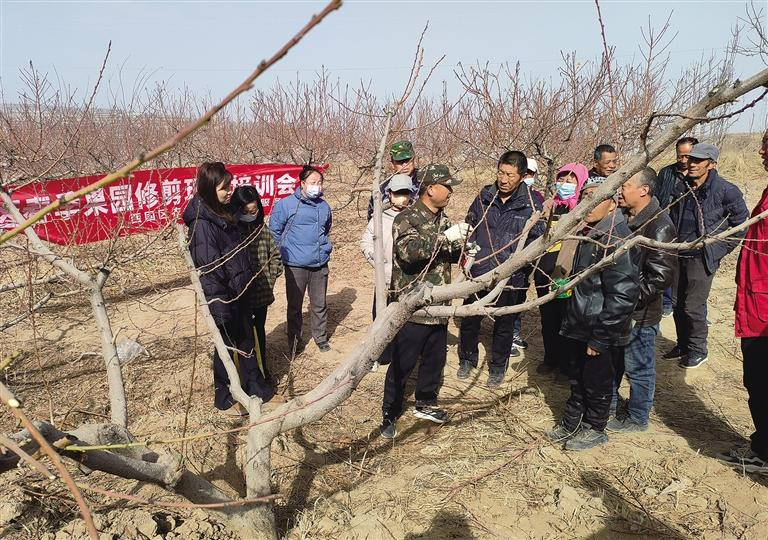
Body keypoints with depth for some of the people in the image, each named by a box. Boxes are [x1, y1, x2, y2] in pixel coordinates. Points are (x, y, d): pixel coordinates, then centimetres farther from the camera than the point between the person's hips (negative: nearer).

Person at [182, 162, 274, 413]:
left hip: (240, 291, 8)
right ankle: (226, 399, 27)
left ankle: (256, 387, 35)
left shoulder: (222, 213, 6)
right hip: (223, 297, -8)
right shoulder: (202, 222, -21)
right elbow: (208, 268, -23)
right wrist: (219, 306, -23)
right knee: (227, 345, 8)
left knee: (246, 340, 19)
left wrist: (249, 279, 17)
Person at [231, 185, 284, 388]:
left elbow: (275, 255, 12)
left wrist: (271, 278, 3)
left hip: (262, 293, 5)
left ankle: (262, 368, 35)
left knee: (259, 331, 19)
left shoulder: (262, 229, 2)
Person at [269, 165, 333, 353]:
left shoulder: (324, 207, 8)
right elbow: (274, 230, -1)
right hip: (295, 265, -4)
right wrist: (286, 251, 2)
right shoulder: (286, 204, -8)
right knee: (294, 305, 8)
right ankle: (294, 340, 24)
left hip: (320, 265, 4)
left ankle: (321, 338, 29)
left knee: (320, 304, 12)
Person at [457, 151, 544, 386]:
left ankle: (498, 366, 34)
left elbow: (537, 238, -5)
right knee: (469, 319, 13)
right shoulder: (485, 196, 0)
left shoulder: (531, 202, -8)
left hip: (510, 277, -2)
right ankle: (467, 359, 36)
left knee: (504, 324, 14)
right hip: (478, 271, 2)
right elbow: (470, 226, 11)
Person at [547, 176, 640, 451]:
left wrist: (600, 338, -22)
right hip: (579, 327, 8)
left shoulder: (616, 240, -22)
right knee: (577, 379, 22)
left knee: (596, 383, 11)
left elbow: (623, 295, -25)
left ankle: (594, 429, 31)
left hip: (601, 334, -8)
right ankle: (571, 423, 38)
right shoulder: (589, 233, 7)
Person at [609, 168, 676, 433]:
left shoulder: (659, 226, -20)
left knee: (638, 367, 9)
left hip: (640, 314, -7)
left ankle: (637, 418, 28)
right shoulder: (622, 218, 5)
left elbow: (661, 276, -23)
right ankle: (609, 403, 41)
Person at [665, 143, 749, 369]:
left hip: (702, 257, -6)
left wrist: (722, 248, -1)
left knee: (694, 307, -4)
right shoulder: (680, 188, 6)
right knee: (678, 304, 12)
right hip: (678, 255, 6)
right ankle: (683, 345, 29)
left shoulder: (725, 190, -10)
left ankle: (698, 350, 15)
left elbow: (742, 222, -2)